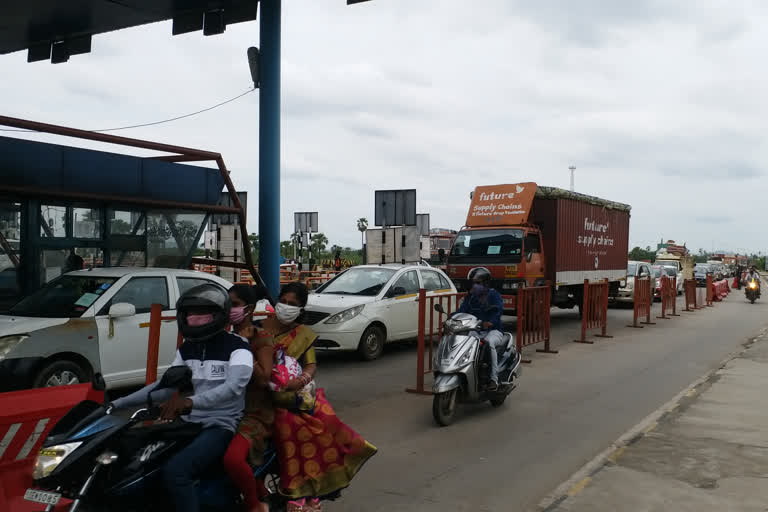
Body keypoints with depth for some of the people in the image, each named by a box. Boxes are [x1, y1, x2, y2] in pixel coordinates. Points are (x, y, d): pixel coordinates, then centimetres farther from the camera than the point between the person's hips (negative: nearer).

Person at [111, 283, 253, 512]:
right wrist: (119, 403, 8)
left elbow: (233, 387, -30)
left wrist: (190, 401, -45)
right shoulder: (187, 349, 11)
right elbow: (166, 385, 16)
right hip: (187, 423, 8)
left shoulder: (237, 348, -13)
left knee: (174, 471, -31)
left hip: (219, 426, -7)